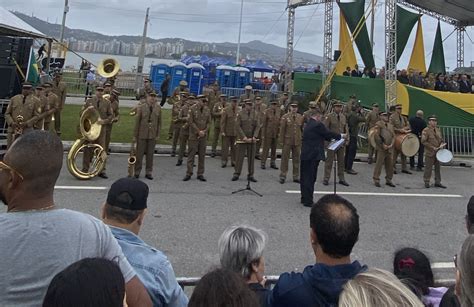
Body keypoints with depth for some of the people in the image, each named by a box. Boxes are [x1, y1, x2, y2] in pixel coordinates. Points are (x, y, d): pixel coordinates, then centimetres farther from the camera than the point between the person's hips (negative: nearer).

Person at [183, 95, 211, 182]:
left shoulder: (207, 110, 6)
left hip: (203, 136, 4)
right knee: (191, 154, 0)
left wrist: (204, 132, -8)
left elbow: (208, 122, 7)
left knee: (202, 155, 5)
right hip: (194, 135, -3)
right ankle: (189, 174, 7)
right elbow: (190, 122, -9)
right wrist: (198, 131, -13)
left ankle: (200, 174, 12)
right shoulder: (192, 109, -6)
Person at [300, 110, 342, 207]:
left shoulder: (307, 125, 15)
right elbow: (328, 134, -5)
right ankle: (308, 201, 0)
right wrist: (340, 136, 10)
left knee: (305, 177, 13)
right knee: (310, 178, -4)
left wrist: (331, 138, 21)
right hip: (313, 156, -9)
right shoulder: (318, 125, -12)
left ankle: (304, 198, 23)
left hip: (305, 155, 9)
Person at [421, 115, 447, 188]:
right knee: (428, 168, -1)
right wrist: (432, 147, -17)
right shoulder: (426, 130, -8)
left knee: (438, 167, 9)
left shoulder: (438, 130, 12)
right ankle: (426, 182, 11)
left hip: (438, 152, 6)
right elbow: (423, 141, -14)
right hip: (430, 153, -6)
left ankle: (437, 182, 18)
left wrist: (442, 144, -4)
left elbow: (441, 139, 19)